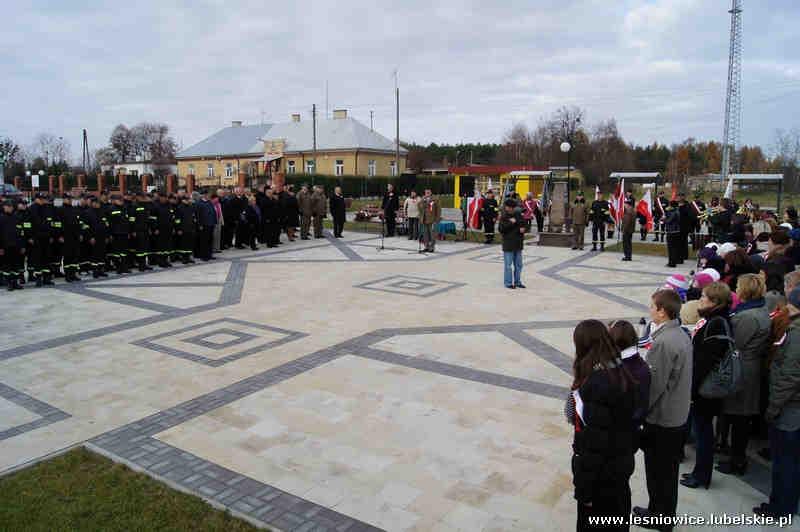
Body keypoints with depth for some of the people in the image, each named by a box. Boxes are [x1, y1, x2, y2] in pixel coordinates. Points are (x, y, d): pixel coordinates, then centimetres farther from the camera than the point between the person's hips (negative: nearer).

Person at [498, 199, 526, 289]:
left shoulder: (518, 215, 7)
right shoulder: (503, 217, -7)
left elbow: (523, 225, 19)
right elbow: (501, 229, -17)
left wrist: (522, 229, -3)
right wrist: (510, 223, -20)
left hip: (518, 244, 5)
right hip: (508, 245, -5)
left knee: (518, 264, 13)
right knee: (508, 265, -1)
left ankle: (517, 282, 24)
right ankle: (508, 283, 7)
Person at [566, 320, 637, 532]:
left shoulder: (595, 385, -30)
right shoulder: (621, 372, -4)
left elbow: (594, 441, -27)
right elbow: (628, 417, 5)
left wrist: (583, 487, -18)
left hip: (602, 469, -8)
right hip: (622, 461, 8)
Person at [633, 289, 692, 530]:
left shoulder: (663, 342, -26)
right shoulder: (682, 335, 3)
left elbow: (655, 384, -24)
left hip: (661, 419, -9)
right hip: (678, 416, 9)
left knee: (658, 472, 9)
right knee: (668, 470, 22)